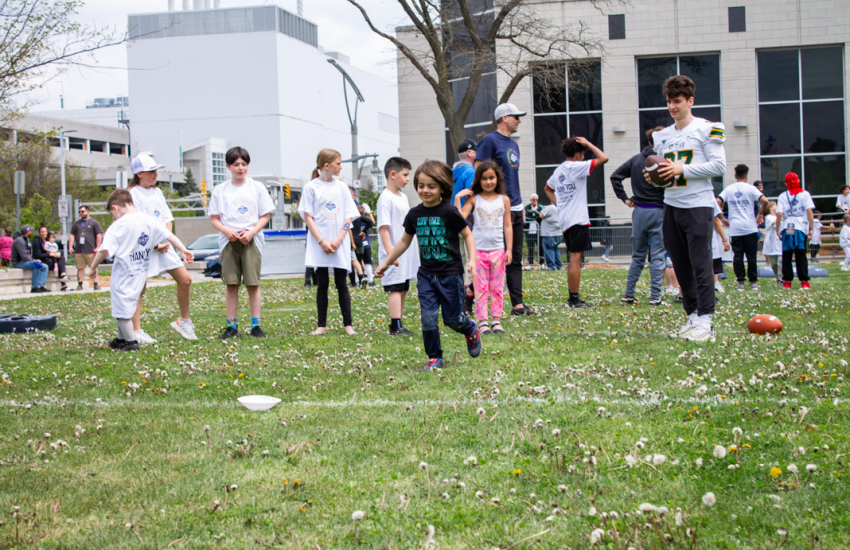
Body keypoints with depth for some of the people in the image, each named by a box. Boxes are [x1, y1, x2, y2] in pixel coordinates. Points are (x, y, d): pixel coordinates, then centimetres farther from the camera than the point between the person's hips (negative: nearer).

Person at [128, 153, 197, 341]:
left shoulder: (157, 192, 17)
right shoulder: (132, 194, -7)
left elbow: (168, 218, 17)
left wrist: (166, 240, 0)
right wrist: (154, 244, -16)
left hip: (163, 246, 7)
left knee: (185, 279, 2)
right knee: (139, 287, -6)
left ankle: (183, 321, 18)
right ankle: (136, 331, -1)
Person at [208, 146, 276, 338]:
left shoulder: (257, 187, 7)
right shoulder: (220, 190, 8)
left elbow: (265, 216, 6)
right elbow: (214, 219, 8)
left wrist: (251, 232, -10)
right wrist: (227, 231, -12)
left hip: (251, 241, -1)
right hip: (229, 241, 1)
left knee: (253, 283, -3)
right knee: (231, 284, 0)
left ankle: (256, 325, 3)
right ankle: (232, 326, 5)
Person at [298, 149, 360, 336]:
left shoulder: (341, 187, 7)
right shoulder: (311, 187, 0)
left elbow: (348, 217, 4)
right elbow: (308, 217, -3)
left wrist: (338, 240, -8)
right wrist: (322, 242, -10)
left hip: (340, 244, 2)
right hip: (319, 245, -2)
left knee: (341, 284, 2)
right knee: (322, 284, 3)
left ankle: (348, 324, 4)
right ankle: (322, 325, 10)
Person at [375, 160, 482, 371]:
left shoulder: (449, 212, -11)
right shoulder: (414, 215, 2)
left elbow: (468, 235, -3)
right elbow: (404, 241, 16)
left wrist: (472, 260, -17)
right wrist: (386, 263, 18)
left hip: (451, 274, -4)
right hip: (426, 274, 4)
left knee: (452, 318, 3)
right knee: (428, 318, -5)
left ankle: (471, 330, 37)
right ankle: (435, 358, 9)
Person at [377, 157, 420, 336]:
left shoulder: (403, 197, 16)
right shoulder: (386, 198, -13)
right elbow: (383, 227, -17)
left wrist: (415, 248, 23)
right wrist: (390, 252, -23)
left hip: (407, 252, 9)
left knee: (403, 289, 11)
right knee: (396, 289, -8)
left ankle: (398, 325, 18)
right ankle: (396, 327, -7)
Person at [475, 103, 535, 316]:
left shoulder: (513, 144, 19)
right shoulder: (490, 141, -8)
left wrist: (520, 206, 19)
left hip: (515, 210, 9)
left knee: (515, 258, 8)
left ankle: (517, 305, 10)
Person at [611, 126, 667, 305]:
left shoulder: (636, 159, 6)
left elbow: (615, 176, 6)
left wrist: (624, 198, 8)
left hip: (639, 211, 5)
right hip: (658, 211, -5)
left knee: (637, 256, 13)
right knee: (657, 256, 0)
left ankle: (628, 295, 14)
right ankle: (655, 297, -1)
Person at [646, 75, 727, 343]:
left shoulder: (707, 129, -3)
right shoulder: (662, 136, 17)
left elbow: (719, 166, -10)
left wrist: (682, 170, -16)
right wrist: (654, 176, 0)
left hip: (698, 206, -6)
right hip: (671, 206, 6)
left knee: (700, 265, -9)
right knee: (681, 267, 7)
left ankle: (705, 322, -7)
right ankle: (693, 317, 14)